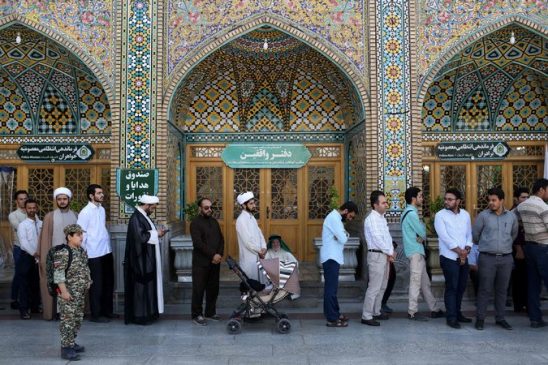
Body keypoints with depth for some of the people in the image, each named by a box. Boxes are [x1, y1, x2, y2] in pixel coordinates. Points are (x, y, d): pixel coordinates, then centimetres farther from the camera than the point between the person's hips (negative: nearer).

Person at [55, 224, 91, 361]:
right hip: (69, 293, -9)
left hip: (80, 293, 9)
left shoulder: (82, 251, 10)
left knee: (78, 319, 16)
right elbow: (58, 274, -19)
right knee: (68, 320, -5)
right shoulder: (62, 253, -17)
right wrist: (64, 291, -20)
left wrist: (88, 282, 17)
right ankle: (66, 348, 2)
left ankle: (72, 343, 29)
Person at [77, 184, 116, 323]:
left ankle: (107, 310, 29)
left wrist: (107, 245, 13)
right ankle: (96, 314, 15)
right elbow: (81, 234, -12)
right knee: (97, 284, 3)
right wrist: (83, 253, -10)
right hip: (94, 254, -7)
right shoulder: (85, 212, -12)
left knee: (109, 282, 15)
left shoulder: (102, 209, 10)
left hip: (107, 251, 7)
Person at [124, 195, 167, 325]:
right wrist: (156, 234, -13)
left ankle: (147, 313, 21)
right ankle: (139, 316, 5)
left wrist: (156, 233, 1)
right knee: (141, 286, -3)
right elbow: (141, 237, -25)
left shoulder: (143, 216, 12)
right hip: (141, 260, -10)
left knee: (147, 285, 13)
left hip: (146, 260, 10)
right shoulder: (136, 218, -18)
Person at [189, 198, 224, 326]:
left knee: (213, 288, 10)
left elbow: (221, 239, 11)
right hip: (201, 262, -6)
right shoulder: (195, 223, -7)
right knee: (199, 289, 0)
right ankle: (197, 315, 8)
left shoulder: (214, 221, 13)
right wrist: (212, 255, -17)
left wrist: (219, 254, -5)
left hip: (215, 261, 6)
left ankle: (210, 312, 21)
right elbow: (198, 243, -17)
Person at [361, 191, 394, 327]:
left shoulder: (382, 218, 14)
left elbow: (387, 236, 14)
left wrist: (391, 252, 0)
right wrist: (390, 252, -9)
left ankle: (376, 312, 26)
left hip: (385, 255, 9)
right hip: (377, 255, -9)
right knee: (374, 287, -9)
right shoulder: (371, 219, -15)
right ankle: (366, 316, -5)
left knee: (382, 287, 16)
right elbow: (377, 239, -19)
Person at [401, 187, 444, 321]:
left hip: (418, 251, 10)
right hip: (415, 251, -10)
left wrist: (422, 237, -5)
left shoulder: (411, 212, 17)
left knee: (425, 282, 13)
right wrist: (423, 226, 5)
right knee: (416, 282, -5)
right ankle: (412, 312, 1)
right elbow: (422, 232, -14)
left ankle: (435, 310, 19)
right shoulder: (411, 213, -15)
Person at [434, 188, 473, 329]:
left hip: (463, 258, 5)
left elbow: (469, 234, 10)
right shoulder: (440, 215, -7)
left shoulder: (465, 215, 9)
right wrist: (459, 251, -12)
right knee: (451, 288, -4)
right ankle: (451, 317, 4)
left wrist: (466, 250, -6)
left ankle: (457, 313, 26)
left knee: (461, 287, 12)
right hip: (449, 257, -5)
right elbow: (444, 237, -13)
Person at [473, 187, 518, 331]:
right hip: (487, 258, -3)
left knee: (502, 290, 9)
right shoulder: (483, 216, -3)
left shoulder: (512, 216, 6)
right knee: (485, 289, -1)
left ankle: (500, 318, 19)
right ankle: (480, 318, 7)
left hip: (506, 258, 3)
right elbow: (475, 234, 7)